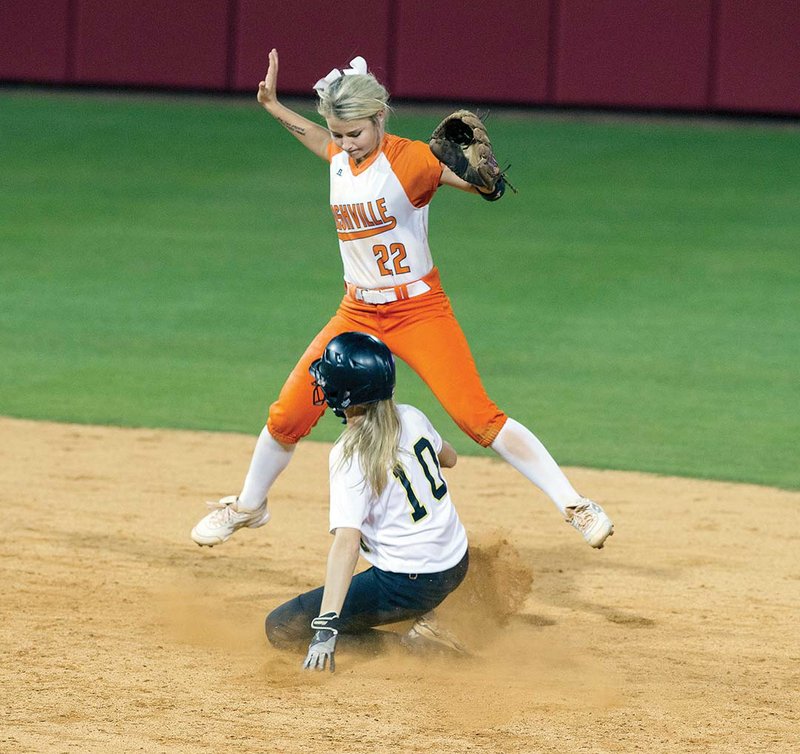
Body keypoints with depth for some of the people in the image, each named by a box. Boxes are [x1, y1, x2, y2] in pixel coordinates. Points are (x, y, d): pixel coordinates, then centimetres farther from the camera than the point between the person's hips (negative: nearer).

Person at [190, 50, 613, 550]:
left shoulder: (408, 159, -17)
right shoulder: (341, 157, 3)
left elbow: (489, 186, -25)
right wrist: (273, 107, 31)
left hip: (418, 311, -6)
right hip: (357, 314, 6)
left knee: (478, 416, -17)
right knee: (288, 416, 6)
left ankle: (575, 506, -15)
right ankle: (248, 506, 30)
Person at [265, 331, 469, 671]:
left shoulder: (350, 456, -21)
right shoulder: (411, 417, -2)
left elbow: (346, 542, -30)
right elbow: (448, 457, 21)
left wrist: (325, 628, -36)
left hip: (407, 585, -8)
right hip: (456, 563, 8)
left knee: (279, 628, -1)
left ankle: (403, 647, -8)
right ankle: (425, 620, 22)